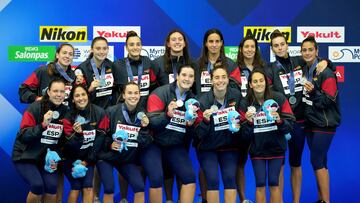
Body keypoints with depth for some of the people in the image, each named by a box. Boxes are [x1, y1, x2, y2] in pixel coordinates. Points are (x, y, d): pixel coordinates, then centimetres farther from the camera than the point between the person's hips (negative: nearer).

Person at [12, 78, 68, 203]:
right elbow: (22, 136, -21)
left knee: (52, 187, -18)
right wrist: (43, 125, -32)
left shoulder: (66, 112, -1)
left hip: (47, 158, 4)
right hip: (25, 156, -4)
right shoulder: (35, 108, -15)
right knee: (37, 185, -25)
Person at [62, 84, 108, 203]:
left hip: (88, 157, 1)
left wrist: (88, 160, -9)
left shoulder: (99, 113, -12)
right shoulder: (69, 117, -14)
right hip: (71, 158, -1)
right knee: (76, 187, -11)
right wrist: (77, 134, -38)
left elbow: (100, 138, -10)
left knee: (88, 187, -9)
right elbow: (70, 145, -16)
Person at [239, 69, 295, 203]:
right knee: (260, 185, 3)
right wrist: (249, 122, -20)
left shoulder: (279, 99, -7)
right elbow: (245, 135, -2)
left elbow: (290, 126, -5)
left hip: (276, 148, -1)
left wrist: (279, 121, -24)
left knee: (274, 183, 4)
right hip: (257, 150, 1)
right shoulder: (245, 104, -3)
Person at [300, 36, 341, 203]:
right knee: (320, 161, 12)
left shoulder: (326, 73, -13)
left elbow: (329, 100, -17)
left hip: (324, 124, -7)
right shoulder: (304, 71, 9)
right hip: (311, 123, 7)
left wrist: (313, 92, -30)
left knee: (317, 161, -8)